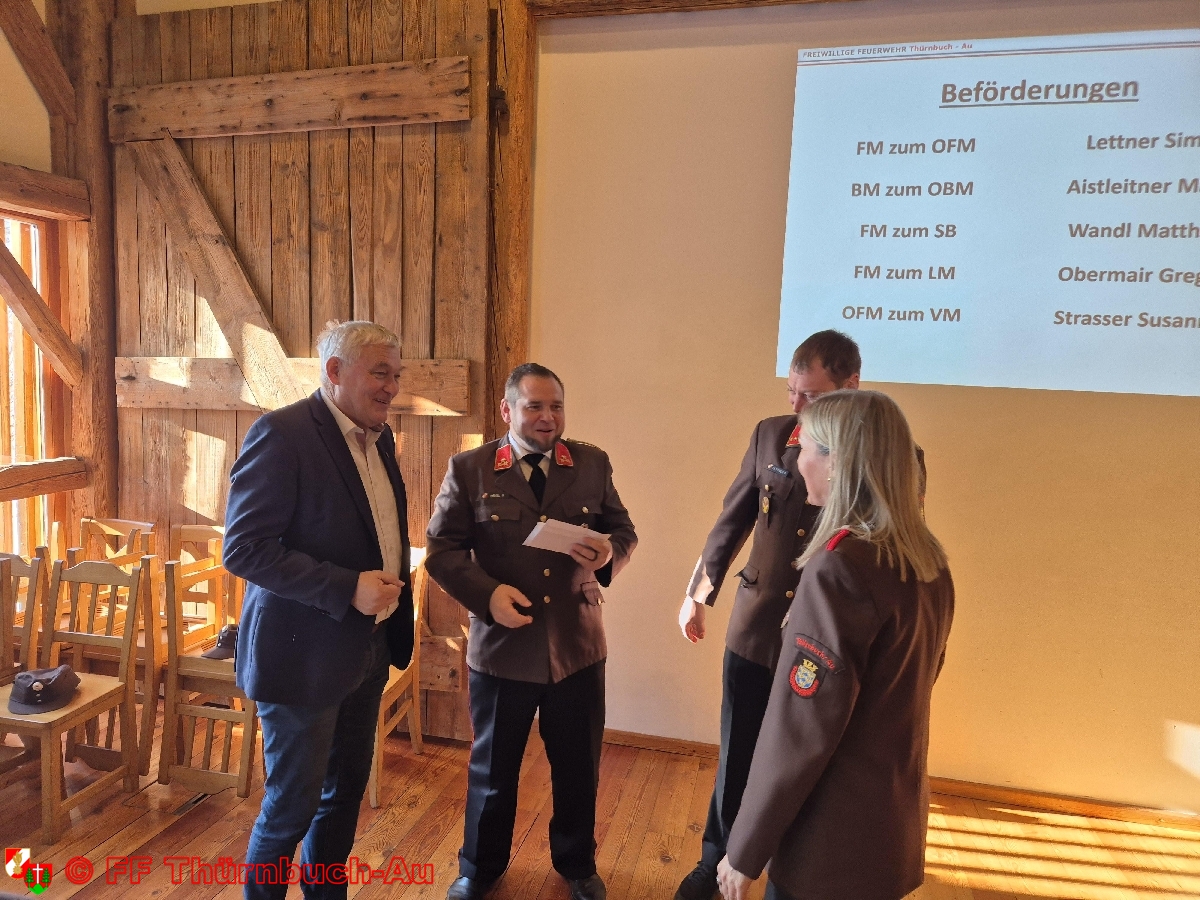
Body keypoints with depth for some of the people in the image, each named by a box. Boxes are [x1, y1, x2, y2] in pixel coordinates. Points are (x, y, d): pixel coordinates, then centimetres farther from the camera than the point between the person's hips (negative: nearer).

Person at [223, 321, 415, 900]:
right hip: (305, 652, -8)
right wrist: (347, 589, -25)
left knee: (346, 790, 21)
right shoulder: (282, 433, -17)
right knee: (292, 805, 9)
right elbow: (244, 548, -21)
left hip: (367, 650, 8)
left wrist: (392, 601, 7)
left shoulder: (380, 438, 8)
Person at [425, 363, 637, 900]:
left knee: (578, 768, 18)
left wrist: (610, 553, -18)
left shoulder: (593, 464, 0)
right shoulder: (469, 469, -5)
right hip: (501, 645, -1)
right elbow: (441, 548, -5)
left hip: (578, 645, 2)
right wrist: (487, 593, -20)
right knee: (492, 768, 19)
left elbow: (623, 530, 5)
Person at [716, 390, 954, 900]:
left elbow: (800, 732, -23)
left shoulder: (841, 567, -25)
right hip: (895, 826, 8)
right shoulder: (929, 562, 0)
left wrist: (745, 851, -13)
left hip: (832, 842, -7)